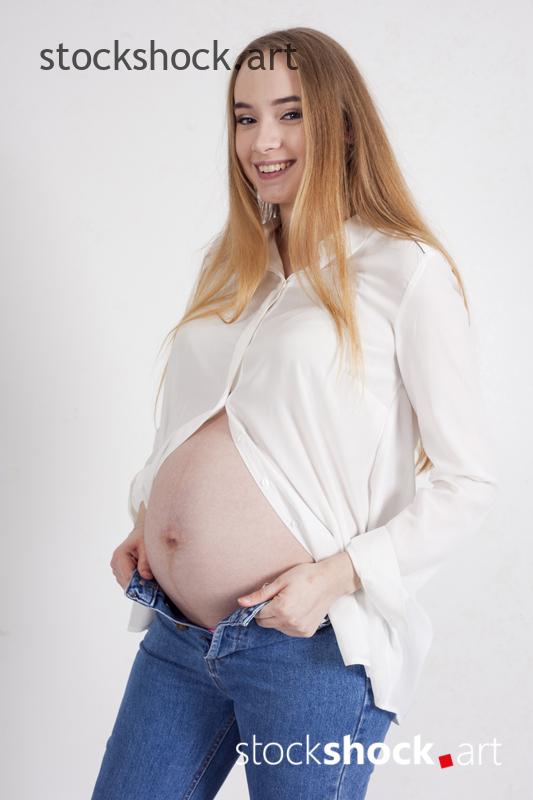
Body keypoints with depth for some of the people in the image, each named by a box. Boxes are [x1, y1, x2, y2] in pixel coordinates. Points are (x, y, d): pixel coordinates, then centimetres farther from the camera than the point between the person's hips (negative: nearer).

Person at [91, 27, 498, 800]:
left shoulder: (405, 271, -8)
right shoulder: (230, 265, 11)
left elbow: (468, 484, -8)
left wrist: (338, 576, -17)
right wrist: (146, 522, 7)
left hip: (311, 649, -6)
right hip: (176, 635, 6)